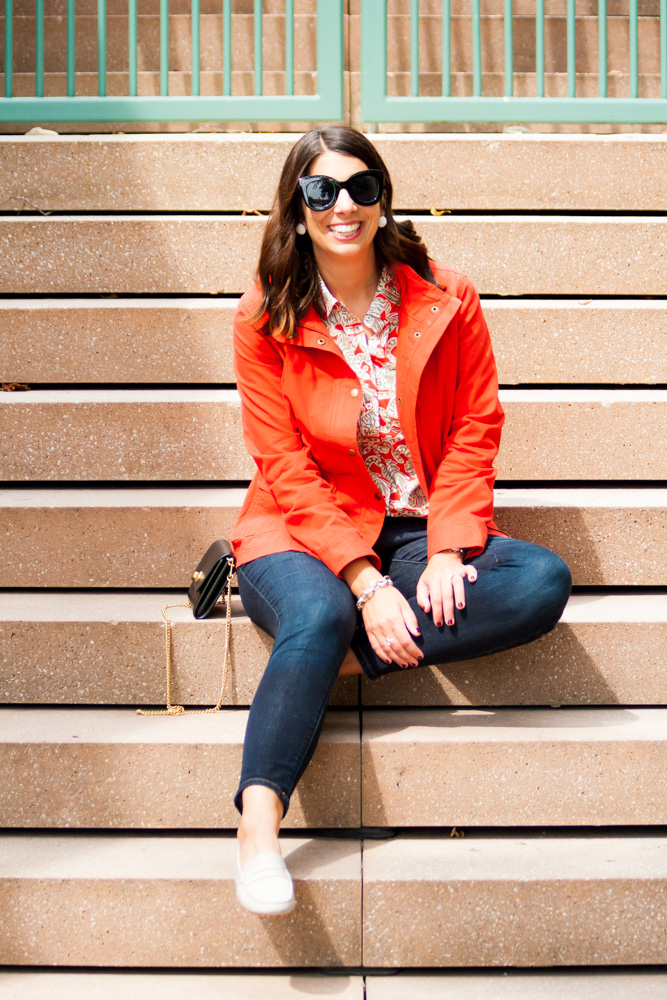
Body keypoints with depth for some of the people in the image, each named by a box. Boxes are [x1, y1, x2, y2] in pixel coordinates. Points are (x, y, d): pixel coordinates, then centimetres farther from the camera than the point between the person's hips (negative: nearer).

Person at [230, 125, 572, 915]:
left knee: (544, 582, -23)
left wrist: (447, 552, -15)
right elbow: (285, 465, -8)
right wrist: (364, 580, -19)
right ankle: (257, 827, -34)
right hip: (306, 531, -2)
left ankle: (351, 656, -24)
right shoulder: (265, 318, -3)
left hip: (419, 531, 3)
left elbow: (475, 431, 1)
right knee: (318, 616, -36)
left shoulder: (448, 302, 2)